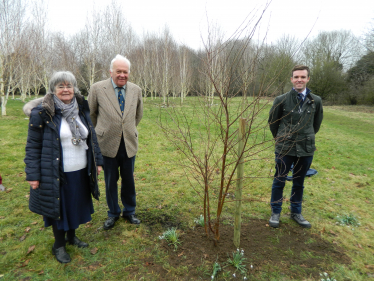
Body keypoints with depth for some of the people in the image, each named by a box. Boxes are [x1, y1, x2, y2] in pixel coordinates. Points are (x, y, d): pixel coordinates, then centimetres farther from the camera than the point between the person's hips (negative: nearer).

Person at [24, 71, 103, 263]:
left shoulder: (81, 109, 5)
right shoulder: (42, 113, -11)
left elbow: (91, 137, 11)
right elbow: (33, 146, -9)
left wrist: (97, 161, 10)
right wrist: (32, 175, -10)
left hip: (80, 172, 5)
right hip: (57, 174, -5)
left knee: (77, 205, 17)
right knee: (59, 207, 10)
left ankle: (72, 236, 41)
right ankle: (59, 245, 32)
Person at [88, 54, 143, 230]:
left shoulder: (136, 90, 2)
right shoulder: (97, 89, -7)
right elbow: (91, 114, 6)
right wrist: (100, 131, 14)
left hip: (129, 143, 2)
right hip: (108, 143, -2)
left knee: (129, 180, 13)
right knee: (110, 181, 12)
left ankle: (129, 211, 34)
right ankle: (113, 213, 33)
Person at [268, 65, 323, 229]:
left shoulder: (316, 101, -1)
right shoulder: (281, 100, -7)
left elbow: (317, 123, 14)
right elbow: (272, 122, 5)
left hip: (306, 149, 2)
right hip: (284, 149, -2)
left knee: (299, 182, 15)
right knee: (279, 181, 9)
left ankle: (296, 213, 32)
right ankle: (275, 212, 26)